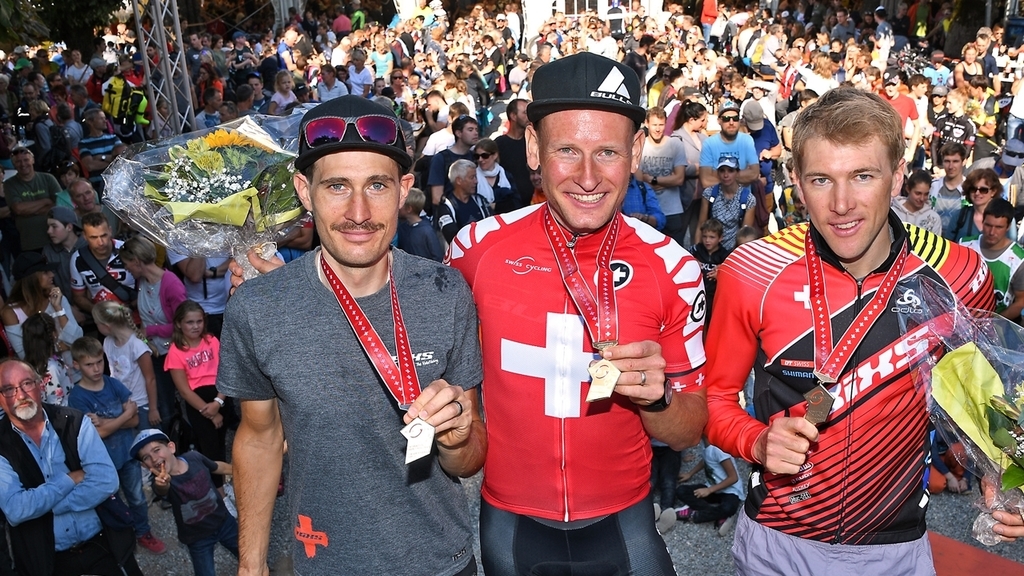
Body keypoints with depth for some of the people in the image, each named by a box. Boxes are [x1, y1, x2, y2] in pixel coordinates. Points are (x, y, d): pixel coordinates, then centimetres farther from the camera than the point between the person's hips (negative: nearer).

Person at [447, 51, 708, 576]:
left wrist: (656, 396, -24)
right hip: (509, 521, 1)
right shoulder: (476, 248, -12)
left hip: (622, 522, 0)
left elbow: (687, 433, -5)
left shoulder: (673, 268, -12)